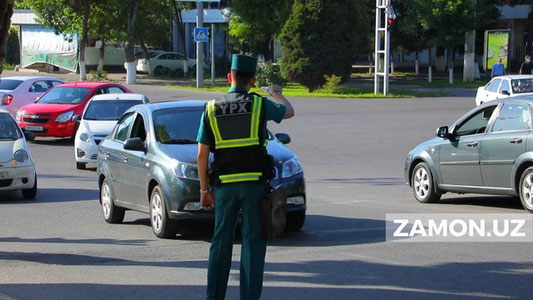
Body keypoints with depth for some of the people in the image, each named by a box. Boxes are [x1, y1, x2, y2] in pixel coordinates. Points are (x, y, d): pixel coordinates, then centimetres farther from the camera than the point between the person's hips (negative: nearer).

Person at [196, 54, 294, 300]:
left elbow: (202, 154, 2)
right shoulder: (260, 105, -2)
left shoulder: (211, 109, 2)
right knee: (253, 243, 2)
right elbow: (288, 112, 21)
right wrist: (276, 94, 42)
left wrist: (204, 190, 11)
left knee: (221, 243, 10)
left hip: (224, 185, 2)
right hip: (255, 183, -2)